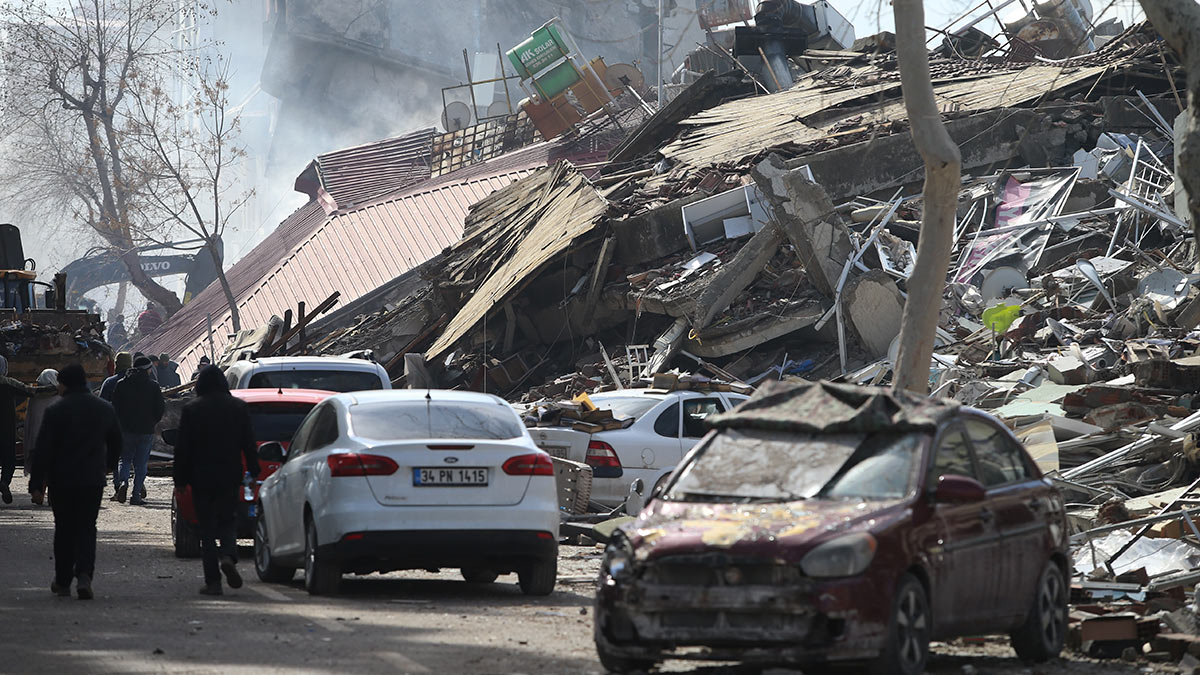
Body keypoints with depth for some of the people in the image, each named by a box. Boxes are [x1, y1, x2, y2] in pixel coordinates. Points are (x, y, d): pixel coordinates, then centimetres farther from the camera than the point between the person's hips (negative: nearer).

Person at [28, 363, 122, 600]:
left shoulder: (55, 411, -9)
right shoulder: (105, 409, 4)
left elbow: (42, 451, -10)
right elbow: (116, 443, 17)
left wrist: (36, 485, -7)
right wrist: (109, 465, 37)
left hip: (62, 480, -2)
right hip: (93, 480, 2)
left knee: (64, 529, 11)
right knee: (86, 528, 5)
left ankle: (62, 581, 17)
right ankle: (84, 574, -16)